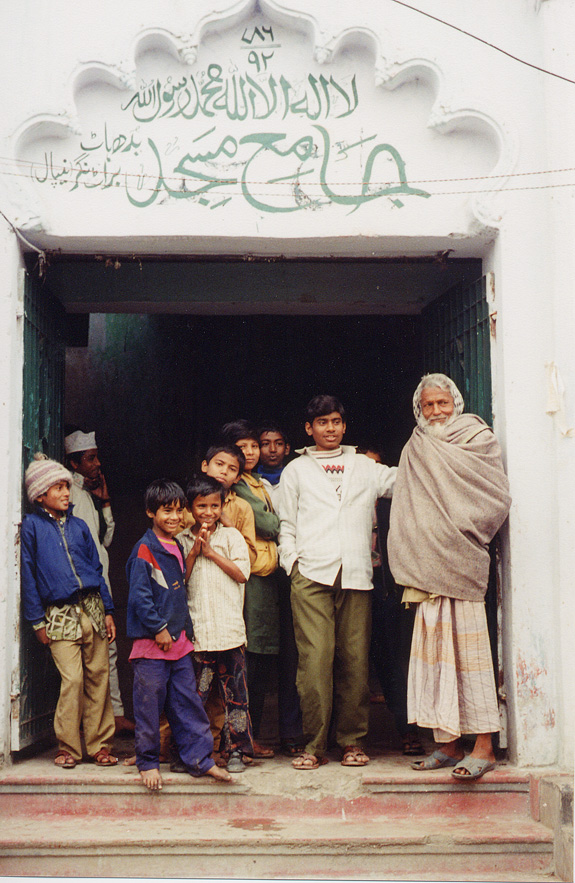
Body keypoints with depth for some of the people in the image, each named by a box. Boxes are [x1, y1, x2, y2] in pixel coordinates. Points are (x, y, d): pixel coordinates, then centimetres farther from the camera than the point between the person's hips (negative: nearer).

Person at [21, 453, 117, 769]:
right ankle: (68, 747, 5)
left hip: (92, 608, 4)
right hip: (60, 614, -4)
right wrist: (37, 620, -2)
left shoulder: (79, 525, 13)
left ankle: (100, 744, 11)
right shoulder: (31, 526, 2)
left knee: (98, 676, 2)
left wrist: (108, 611, 10)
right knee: (72, 679, -10)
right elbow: (28, 575, 2)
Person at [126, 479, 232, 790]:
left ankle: (199, 758, 15)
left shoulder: (177, 548, 15)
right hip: (151, 642, -7)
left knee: (188, 702, 9)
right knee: (149, 705, 2)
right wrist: (159, 629, -15)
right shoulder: (145, 549, -10)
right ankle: (147, 762, 15)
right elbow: (139, 595, -15)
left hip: (178, 640, 7)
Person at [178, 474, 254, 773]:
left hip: (229, 629, -1)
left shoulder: (232, 536, 6)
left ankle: (237, 750, 10)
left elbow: (241, 574, -2)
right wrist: (194, 551, -7)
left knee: (234, 693, 2)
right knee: (194, 693, 2)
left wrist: (211, 552, -5)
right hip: (195, 630, 1)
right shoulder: (181, 541, 10)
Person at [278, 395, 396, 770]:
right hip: (311, 574, -1)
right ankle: (315, 744, -2)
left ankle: (353, 739, 11)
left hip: (356, 574, 1)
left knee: (355, 659, 0)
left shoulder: (366, 467, 21)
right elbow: (286, 524, 15)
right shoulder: (296, 470, 18)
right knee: (315, 658, -10)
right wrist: (292, 562, 3)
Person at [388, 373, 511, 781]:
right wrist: (417, 560, 2)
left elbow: (498, 498, -4)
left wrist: (462, 533, -9)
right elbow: (409, 511, 16)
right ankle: (448, 742, 10)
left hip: (462, 561, -4)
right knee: (435, 647, 3)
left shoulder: (479, 440, 4)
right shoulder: (416, 452, 17)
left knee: (468, 649, -8)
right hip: (429, 564, 4)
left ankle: (484, 747, -5)